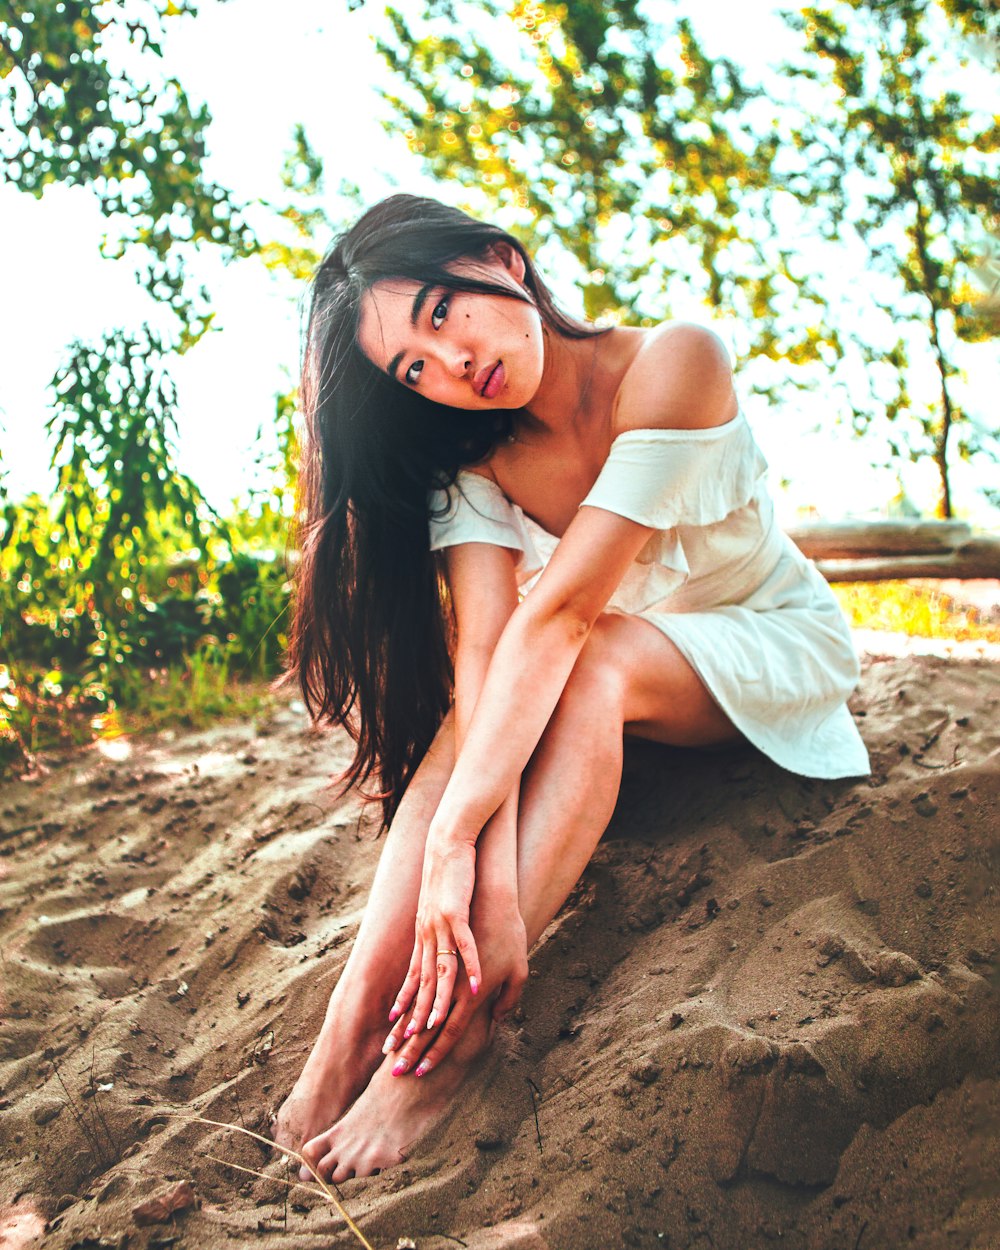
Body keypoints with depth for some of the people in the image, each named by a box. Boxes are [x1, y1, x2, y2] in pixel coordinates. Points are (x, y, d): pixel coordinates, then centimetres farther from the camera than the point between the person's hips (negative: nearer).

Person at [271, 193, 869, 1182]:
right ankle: (347, 1033, -32)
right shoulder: (474, 463, -13)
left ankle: (454, 1029, -36)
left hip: (777, 647, -4)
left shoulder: (674, 363, -28)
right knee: (484, 708, -28)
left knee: (592, 662, -35)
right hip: (607, 693, 4)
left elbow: (560, 610, -37)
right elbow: (484, 652, -29)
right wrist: (492, 885, -43)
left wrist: (454, 835, -42)